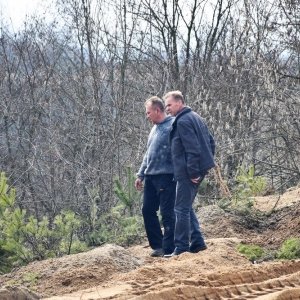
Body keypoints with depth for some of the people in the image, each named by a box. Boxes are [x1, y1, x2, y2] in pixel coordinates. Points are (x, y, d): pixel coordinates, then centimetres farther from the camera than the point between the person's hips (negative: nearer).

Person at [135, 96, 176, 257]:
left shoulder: (173, 126, -11)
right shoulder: (155, 128, 17)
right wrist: (140, 174, 22)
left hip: (166, 176, -9)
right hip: (151, 177, 9)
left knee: (167, 213, -4)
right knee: (148, 210, 9)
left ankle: (168, 248, 1)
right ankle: (157, 245, 18)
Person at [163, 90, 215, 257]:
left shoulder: (183, 121, -15)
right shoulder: (195, 117, 16)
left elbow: (192, 148, -22)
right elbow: (211, 142, 20)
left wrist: (192, 171, -20)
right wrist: (207, 163, 18)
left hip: (187, 172, -10)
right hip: (200, 168, 10)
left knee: (181, 209, -5)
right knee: (186, 207, 17)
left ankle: (182, 248, -3)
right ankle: (197, 241, 16)